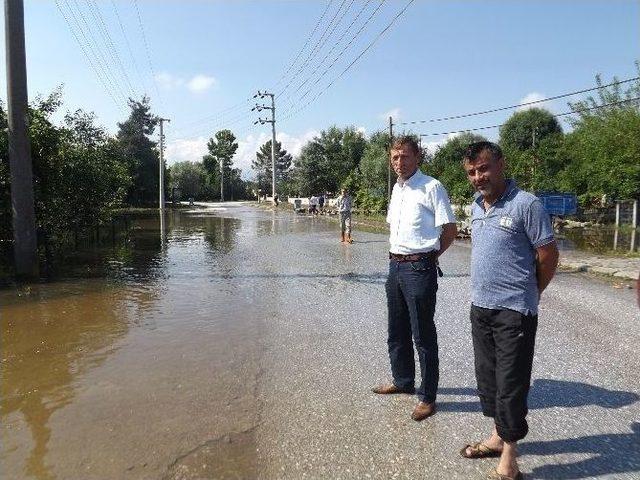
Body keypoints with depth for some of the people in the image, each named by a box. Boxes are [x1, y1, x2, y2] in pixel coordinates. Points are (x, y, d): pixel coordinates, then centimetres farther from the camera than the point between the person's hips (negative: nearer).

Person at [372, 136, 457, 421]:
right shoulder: (397, 188, 13)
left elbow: (450, 230, -11)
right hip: (395, 266, 8)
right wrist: (398, 254, 14)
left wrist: (428, 256, -1)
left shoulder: (431, 187, -11)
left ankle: (427, 397, 16)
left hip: (419, 269, -8)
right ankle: (402, 381, 37)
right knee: (397, 331, 19)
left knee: (423, 335, 2)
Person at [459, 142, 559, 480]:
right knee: (487, 377, 18)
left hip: (514, 311, -7)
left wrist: (527, 295, 4)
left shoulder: (526, 204, -14)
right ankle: (497, 437, 37)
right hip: (480, 307, 7)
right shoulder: (476, 207, 8)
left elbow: (549, 256, -8)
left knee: (511, 385, 3)